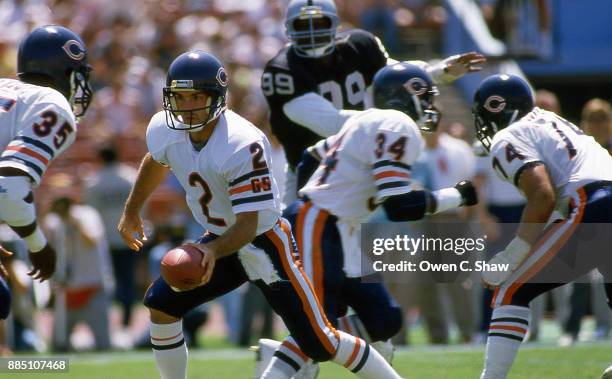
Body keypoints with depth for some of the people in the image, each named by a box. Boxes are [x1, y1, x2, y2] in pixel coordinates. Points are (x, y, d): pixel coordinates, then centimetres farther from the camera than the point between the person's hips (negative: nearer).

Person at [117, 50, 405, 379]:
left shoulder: (242, 145, -30)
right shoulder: (164, 131, -9)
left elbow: (248, 225, -29)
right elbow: (155, 161, 18)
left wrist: (212, 252, -46)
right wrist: (131, 212, 29)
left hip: (263, 242, -7)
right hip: (220, 239, 7)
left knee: (319, 344, -9)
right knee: (161, 303, -5)